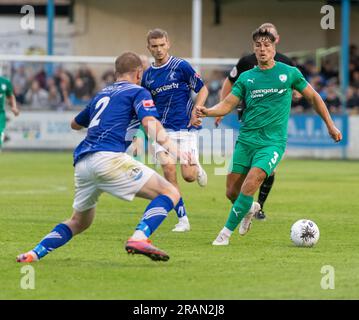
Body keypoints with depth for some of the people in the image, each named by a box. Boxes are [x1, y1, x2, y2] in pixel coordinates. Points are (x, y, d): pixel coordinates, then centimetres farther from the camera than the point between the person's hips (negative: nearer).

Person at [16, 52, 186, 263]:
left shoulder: (101, 94, 29)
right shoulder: (137, 92, 10)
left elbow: (76, 124, 46)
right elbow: (150, 123, -10)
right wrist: (173, 149, -22)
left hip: (81, 163, 7)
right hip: (108, 157, -7)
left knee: (79, 222, 27)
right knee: (170, 193, -5)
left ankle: (35, 253, 13)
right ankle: (139, 238, -26)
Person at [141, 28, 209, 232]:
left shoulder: (181, 66, -4)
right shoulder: (148, 75, 9)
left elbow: (202, 90, 3)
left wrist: (196, 112, -11)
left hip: (185, 128, -3)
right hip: (162, 129, 3)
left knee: (189, 176, -11)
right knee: (169, 169, -18)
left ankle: (198, 169, 30)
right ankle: (183, 219, -8)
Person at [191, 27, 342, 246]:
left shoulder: (289, 73, 3)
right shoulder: (246, 77, 9)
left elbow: (313, 97, 14)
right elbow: (227, 105, 6)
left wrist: (330, 125, 16)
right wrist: (206, 111, -14)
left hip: (272, 143, -3)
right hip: (245, 141, 3)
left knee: (249, 187, -21)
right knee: (232, 192, 2)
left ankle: (226, 233, -11)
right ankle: (250, 209, 37)